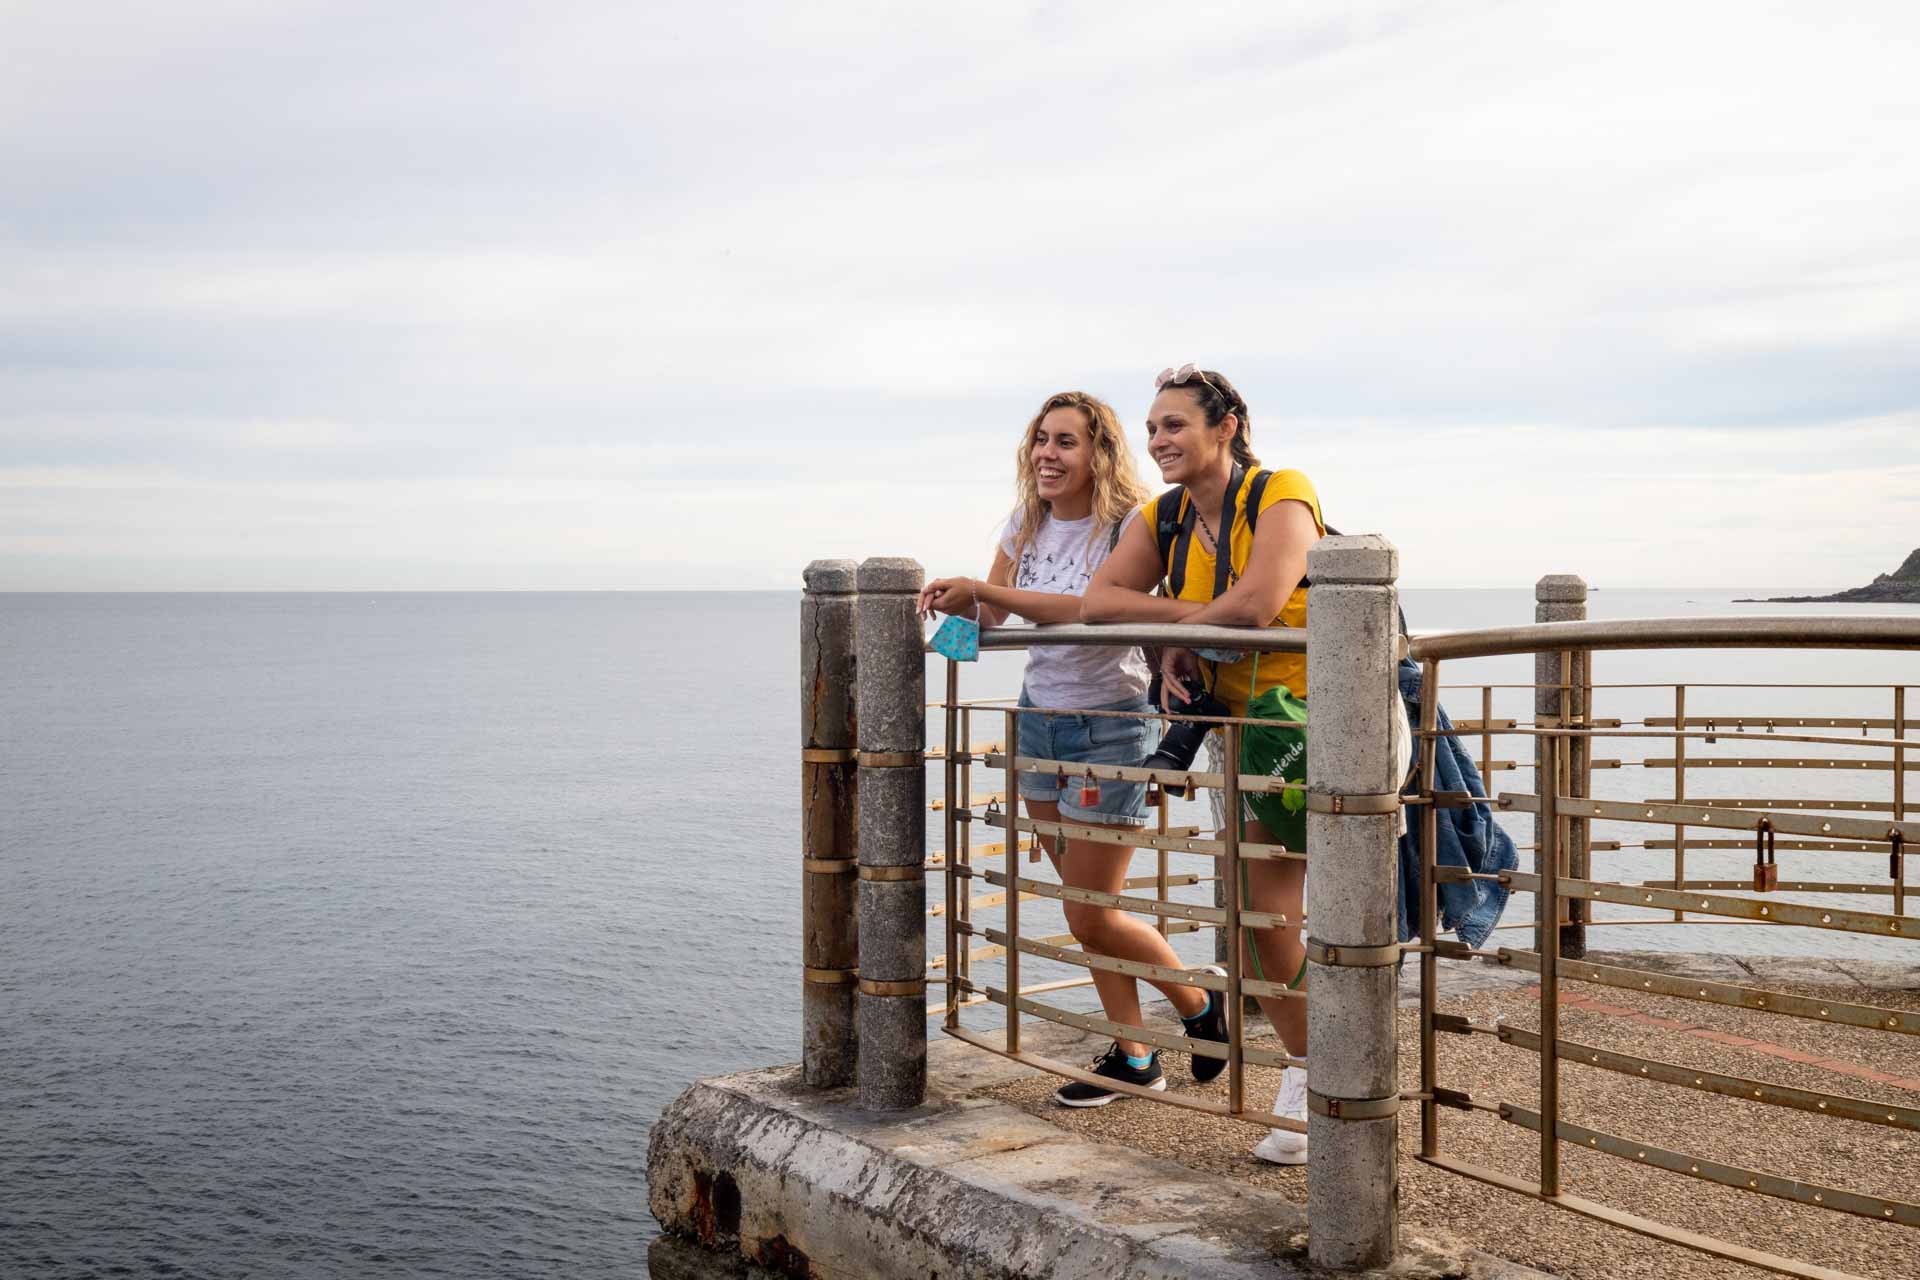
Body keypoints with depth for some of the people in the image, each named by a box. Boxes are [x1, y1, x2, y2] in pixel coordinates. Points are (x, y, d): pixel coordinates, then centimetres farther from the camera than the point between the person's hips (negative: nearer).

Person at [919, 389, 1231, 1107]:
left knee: (1093, 918, -2)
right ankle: (1133, 1056, 25)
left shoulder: (1128, 524, -15)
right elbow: (989, 615, 15)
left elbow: (1097, 609, -30)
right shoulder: (1026, 526, 6)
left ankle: (1200, 1000, 24)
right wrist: (954, 600, -7)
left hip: (1112, 722, -7)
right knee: (1083, 909, 12)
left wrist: (984, 590, -31)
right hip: (1039, 718, 7)